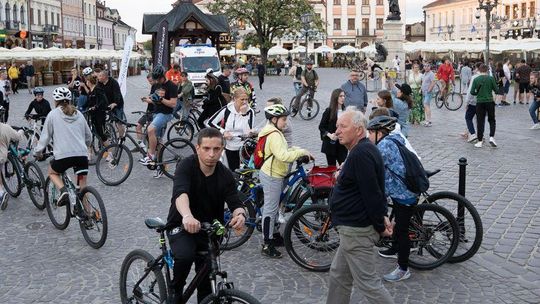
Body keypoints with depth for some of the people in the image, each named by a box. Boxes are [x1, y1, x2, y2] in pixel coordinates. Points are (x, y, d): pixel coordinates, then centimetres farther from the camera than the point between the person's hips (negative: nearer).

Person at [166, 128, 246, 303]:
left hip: (209, 229, 4)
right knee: (185, 256, -31)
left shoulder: (226, 175, -8)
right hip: (181, 226, -3)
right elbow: (180, 193, -38)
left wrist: (240, 214, -42)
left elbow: (235, 203, -16)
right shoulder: (187, 166, -20)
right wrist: (187, 216, -60)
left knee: (206, 280, 6)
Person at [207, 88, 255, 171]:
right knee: (233, 171, 10)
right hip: (230, 147, 1)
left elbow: (248, 132, -18)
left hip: (243, 146, -1)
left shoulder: (250, 112, -11)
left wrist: (244, 114, -24)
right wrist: (223, 131, -13)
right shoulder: (227, 110, -10)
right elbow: (211, 122, -2)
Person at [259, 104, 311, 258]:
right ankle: (267, 245, 3)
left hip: (270, 174, 11)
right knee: (270, 209, -4)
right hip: (272, 176, -11)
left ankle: (271, 234, 36)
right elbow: (284, 156, -35)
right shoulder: (274, 135, -23)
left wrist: (298, 150, 3)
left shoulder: (271, 132, 11)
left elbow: (283, 150, 17)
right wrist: (301, 152, -25)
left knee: (272, 207, 22)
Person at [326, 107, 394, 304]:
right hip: (354, 227, 11)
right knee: (338, 275, 19)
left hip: (356, 230, -11)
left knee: (367, 282, -3)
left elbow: (372, 193, -25)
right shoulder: (362, 150, 13)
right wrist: (382, 215, 11)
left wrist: (380, 226, -17)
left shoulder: (361, 154, -23)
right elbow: (375, 190, 17)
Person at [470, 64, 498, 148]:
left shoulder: (476, 79, -2)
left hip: (480, 102, 0)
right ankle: (492, 137, 0)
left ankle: (480, 142, 5)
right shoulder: (491, 78, -4)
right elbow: (496, 90, -3)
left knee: (480, 122, 5)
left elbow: (472, 92, -3)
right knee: (492, 120, 15)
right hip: (490, 101, 0)